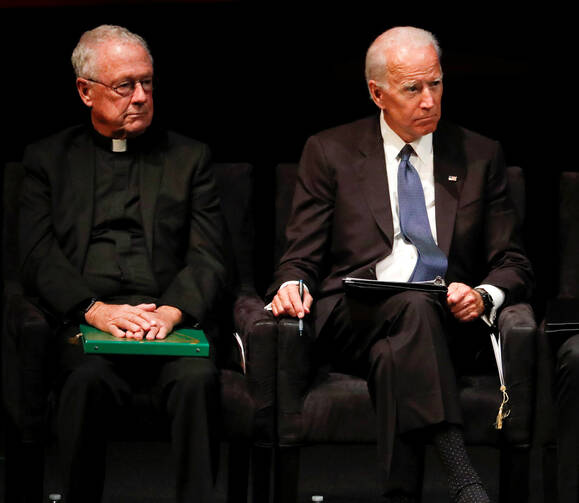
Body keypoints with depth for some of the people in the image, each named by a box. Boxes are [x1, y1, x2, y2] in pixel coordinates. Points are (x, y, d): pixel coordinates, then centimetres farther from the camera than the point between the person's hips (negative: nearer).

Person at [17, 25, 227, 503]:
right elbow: (39, 258, 6)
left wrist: (169, 312, -11)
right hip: (85, 322, -1)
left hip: (173, 321, 1)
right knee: (88, 380, -34)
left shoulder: (189, 158, 20)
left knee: (197, 379, -33)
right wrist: (97, 311, -13)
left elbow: (208, 260, 10)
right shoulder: (48, 159, 18)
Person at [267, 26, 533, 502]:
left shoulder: (481, 156, 16)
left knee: (394, 354, -36)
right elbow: (302, 258, 11)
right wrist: (292, 285, -14)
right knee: (413, 307, -37)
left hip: (447, 321, 1)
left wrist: (484, 296, -11)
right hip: (351, 319, -1)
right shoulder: (329, 152, 13)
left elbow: (513, 264, 14)